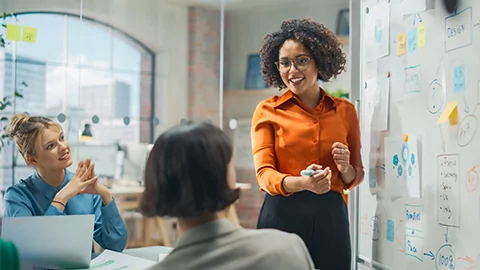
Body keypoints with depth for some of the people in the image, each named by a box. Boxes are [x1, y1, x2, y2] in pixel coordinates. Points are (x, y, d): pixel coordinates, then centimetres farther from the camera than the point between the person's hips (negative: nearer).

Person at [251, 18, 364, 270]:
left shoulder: (346, 110, 7)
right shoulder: (268, 111, 1)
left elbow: (356, 177, 13)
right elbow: (264, 173, -8)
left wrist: (345, 168, -10)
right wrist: (302, 183, -27)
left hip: (331, 215, 2)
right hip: (282, 214, -2)